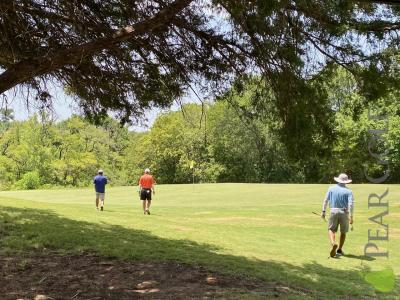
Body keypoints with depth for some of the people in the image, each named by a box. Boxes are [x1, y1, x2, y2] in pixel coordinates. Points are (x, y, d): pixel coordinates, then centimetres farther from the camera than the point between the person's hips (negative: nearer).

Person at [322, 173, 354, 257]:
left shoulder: (331, 188, 3)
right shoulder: (348, 191, -2)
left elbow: (326, 200, 1)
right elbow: (351, 204, -12)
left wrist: (323, 211, 7)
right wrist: (351, 216, -11)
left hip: (333, 212, 0)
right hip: (344, 213, 0)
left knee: (331, 230, 8)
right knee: (343, 232, 16)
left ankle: (333, 243, -20)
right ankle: (339, 250, 19)